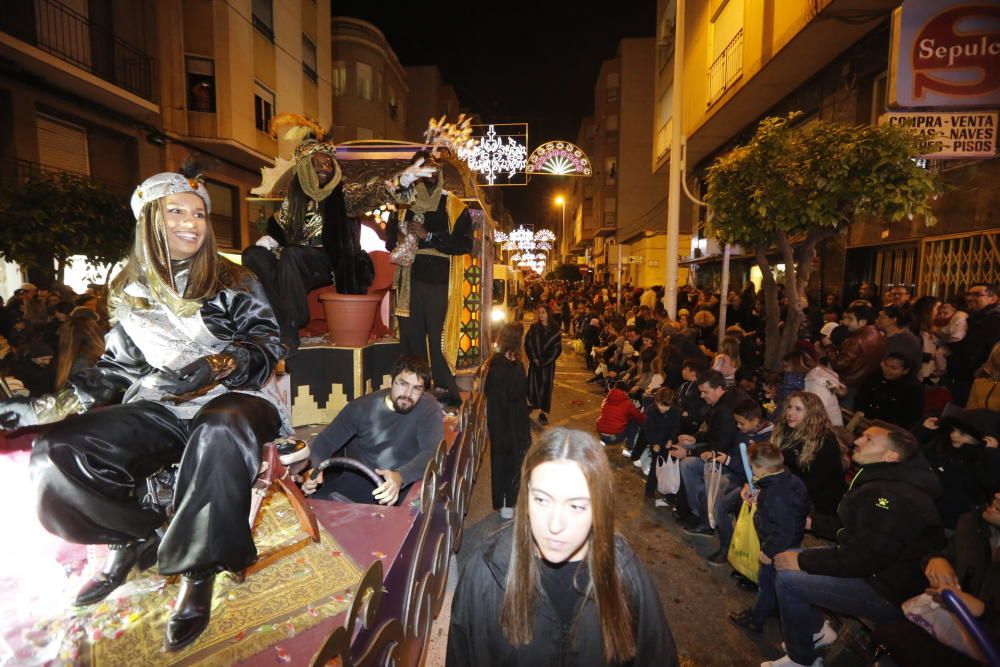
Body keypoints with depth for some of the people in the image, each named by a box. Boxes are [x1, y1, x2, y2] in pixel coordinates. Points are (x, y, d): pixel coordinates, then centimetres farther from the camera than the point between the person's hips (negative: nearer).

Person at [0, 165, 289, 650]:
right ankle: (134, 537, 9)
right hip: (158, 407, 5)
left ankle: (198, 570, -19)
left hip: (229, 398, -4)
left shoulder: (234, 283, 3)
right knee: (56, 453, -17)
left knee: (221, 435, -39)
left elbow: (269, 345, -5)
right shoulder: (131, 294, 14)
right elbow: (115, 368, 19)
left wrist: (218, 365, -23)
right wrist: (46, 407, 7)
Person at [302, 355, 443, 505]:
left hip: (405, 484, -2)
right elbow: (326, 441, 3)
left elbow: (432, 452, -22)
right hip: (358, 480, 3)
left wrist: (400, 477, -41)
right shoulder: (361, 407, -2)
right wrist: (314, 468, -20)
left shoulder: (429, 407, -11)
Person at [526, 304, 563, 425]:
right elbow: (527, 344, 0)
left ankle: (543, 412, 11)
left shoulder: (555, 329, -3)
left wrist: (545, 361, -12)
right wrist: (534, 358, -12)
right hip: (534, 361, 1)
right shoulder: (533, 328, 1)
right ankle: (531, 405, 23)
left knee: (546, 386, 2)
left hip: (548, 363, -1)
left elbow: (557, 348, -5)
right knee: (533, 384, 1)